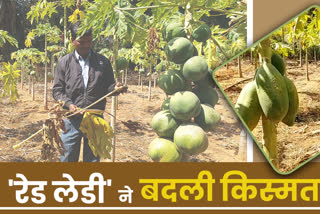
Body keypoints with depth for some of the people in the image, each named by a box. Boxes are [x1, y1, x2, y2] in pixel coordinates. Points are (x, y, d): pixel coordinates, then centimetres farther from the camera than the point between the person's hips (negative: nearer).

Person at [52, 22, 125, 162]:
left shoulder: (103, 62, 6)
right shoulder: (64, 63, 3)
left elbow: (108, 87, 8)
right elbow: (57, 90, 2)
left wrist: (116, 89, -16)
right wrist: (69, 104, -15)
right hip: (72, 120, -1)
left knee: (93, 158, 11)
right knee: (68, 157, 7)